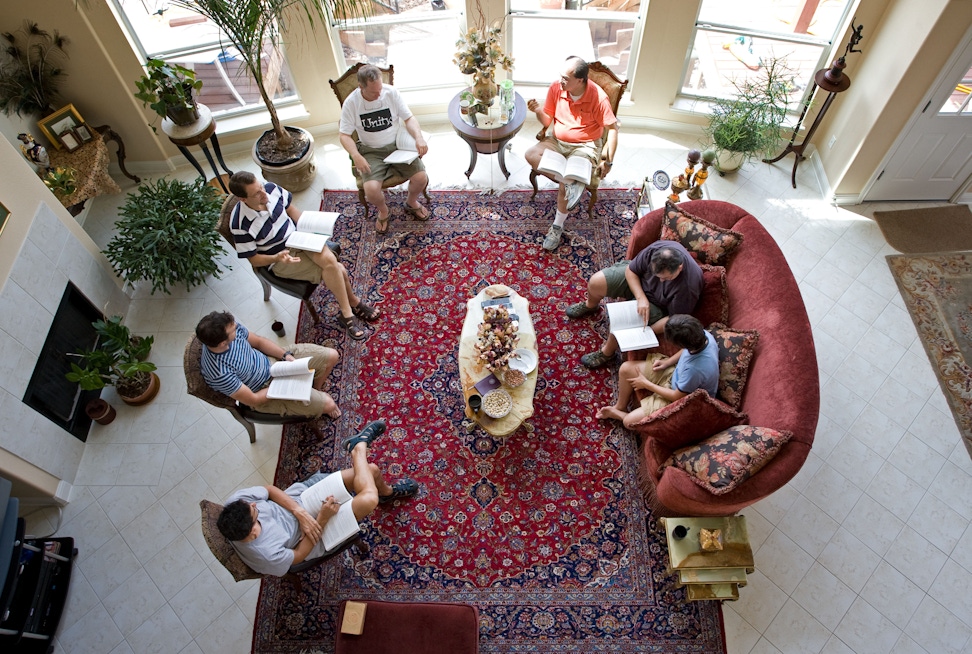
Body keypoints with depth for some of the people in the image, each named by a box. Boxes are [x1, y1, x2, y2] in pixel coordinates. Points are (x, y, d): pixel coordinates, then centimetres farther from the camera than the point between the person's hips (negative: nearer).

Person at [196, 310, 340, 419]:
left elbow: (259, 341, 0)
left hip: (271, 360, 6)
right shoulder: (220, 373, -36)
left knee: (331, 356, 0)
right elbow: (253, 400, -23)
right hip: (264, 391, -5)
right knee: (328, 404, -12)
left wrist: (286, 355, -12)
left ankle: (317, 389, 29)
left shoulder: (233, 328, -20)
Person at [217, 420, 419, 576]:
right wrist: (322, 519, -21)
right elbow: (299, 555, -17)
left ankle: (387, 491, 30)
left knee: (371, 470, -8)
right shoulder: (267, 555, -37)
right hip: (313, 538, -5)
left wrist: (298, 512, -23)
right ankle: (358, 446, 2)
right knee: (369, 499, -27)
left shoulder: (236, 503, -26)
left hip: (297, 501, 5)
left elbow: (269, 489, -11)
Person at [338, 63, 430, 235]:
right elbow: (345, 135, -8)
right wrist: (356, 156, -28)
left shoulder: (392, 92, -9)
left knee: (421, 178, -18)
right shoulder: (351, 103, -12)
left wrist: (419, 137, -24)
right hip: (371, 152, -1)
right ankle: (383, 210, 12)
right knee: (371, 190, -26)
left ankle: (411, 202, 18)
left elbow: (409, 118, -3)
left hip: (397, 145, 2)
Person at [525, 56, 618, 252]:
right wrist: (538, 111, -22)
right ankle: (571, 182, -19)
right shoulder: (555, 88, -9)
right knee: (531, 155, -23)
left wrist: (608, 160, -17)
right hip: (556, 141, 5)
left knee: (566, 182, -27)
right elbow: (547, 121, 0)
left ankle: (558, 227, -9)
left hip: (584, 146, -5)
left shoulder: (598, 97, -20)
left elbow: (612, 128, -13)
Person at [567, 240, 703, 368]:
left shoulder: (688, 286, -36)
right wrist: (641, 298, -28)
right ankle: (590, 305, 27)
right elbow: (631, 270, -15)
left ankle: (607, 353, 5)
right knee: (595, 282, -11)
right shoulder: (656, 249, -30)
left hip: (656, 304, -4)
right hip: (636, 279, 4)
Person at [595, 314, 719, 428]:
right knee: (626, 368, 0)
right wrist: (668, 362, -6)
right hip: (677, 374, 7)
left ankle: (618, 414, 28)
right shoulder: (703, 335, -23)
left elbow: (677, 396, -24)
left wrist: (646, 384, -12)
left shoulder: (695, 369, -43)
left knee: (629, 421, -10)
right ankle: (620, 407, 26)